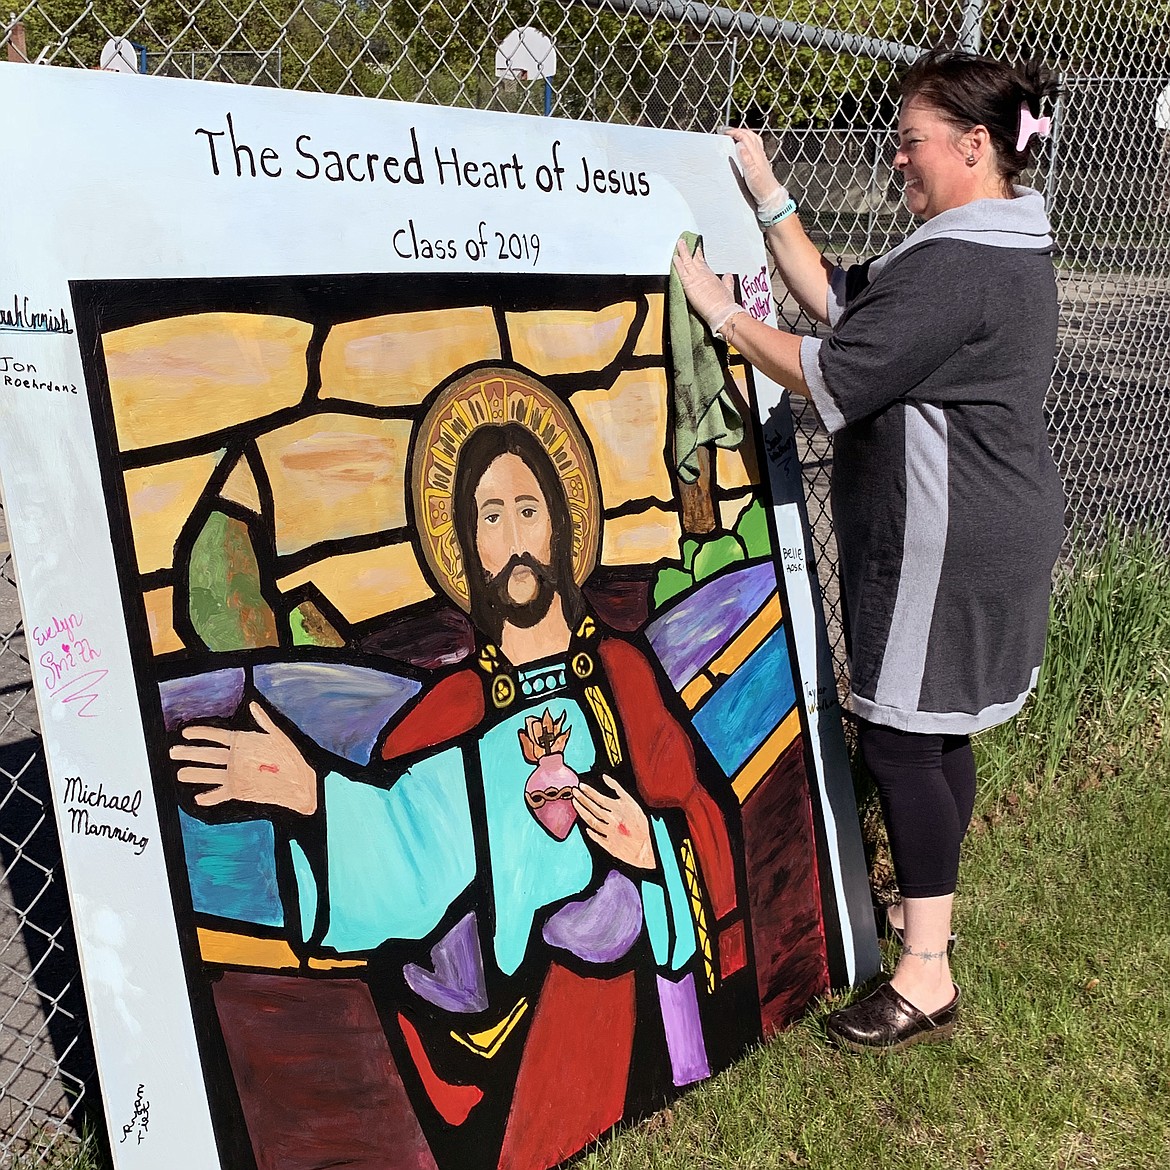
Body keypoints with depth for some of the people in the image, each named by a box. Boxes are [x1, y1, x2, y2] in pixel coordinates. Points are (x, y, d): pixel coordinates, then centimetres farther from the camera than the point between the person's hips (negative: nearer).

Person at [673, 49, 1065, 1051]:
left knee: (897, 734, -5)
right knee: (936, 730, 19)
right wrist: (768, 198, 11)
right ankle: (931, 903, 35)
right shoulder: (1004, 248, 15)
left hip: (948, 544, -11)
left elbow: (831, 380, -21)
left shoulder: (954, 270, -21)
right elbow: (838, 299, 14)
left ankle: (926, 979, 5)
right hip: (980, 531, 11)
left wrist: (722, 311, -10)